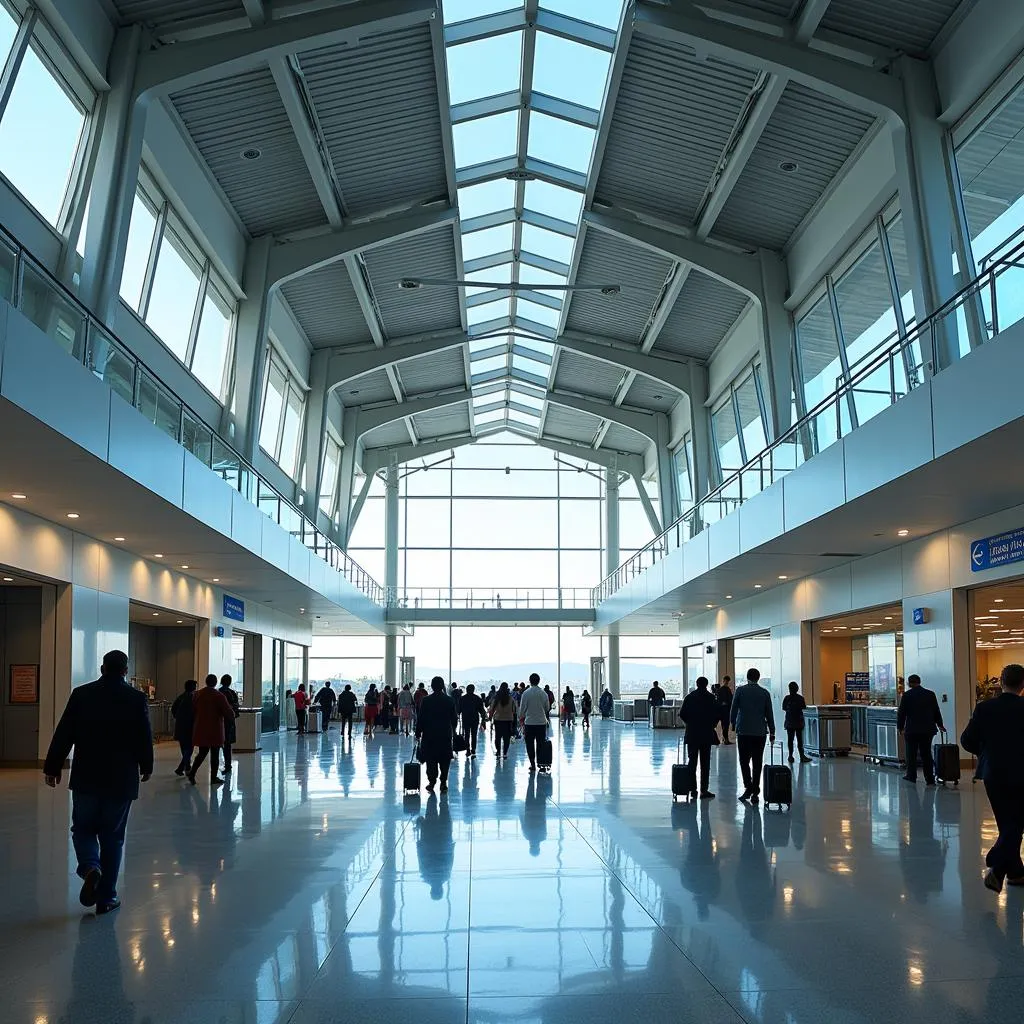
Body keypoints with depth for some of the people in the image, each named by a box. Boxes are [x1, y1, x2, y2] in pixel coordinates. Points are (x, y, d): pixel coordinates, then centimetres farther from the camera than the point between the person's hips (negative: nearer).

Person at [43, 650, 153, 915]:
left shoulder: (81, 694, -2)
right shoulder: (137, 699, -5)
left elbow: (63, 734, -1)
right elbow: (144, 738, 0)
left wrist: (52, 767, 7)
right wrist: (146, 767, 16)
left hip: (86, 778, 0)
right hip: (121, 781, 0)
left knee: (83, 829, 15)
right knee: (112, 837, 9)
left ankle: (90, 868, -14)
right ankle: (107, 897, 11)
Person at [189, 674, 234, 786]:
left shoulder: (197, 695, 3)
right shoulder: (219, 696, -12)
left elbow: (193, 711, 12)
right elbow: (228, 712, -12)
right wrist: (231, 717, 9)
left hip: (201, 729, 5)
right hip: (215, 730, -5)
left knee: (202, 753, 15)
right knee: (215, 754, 5)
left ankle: (192, 773, 2)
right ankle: (213, 778, 9)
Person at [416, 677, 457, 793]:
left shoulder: (426, 700, -7)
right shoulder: (449, 700, -1)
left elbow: (421, 718, -5)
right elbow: (454, 718, 5)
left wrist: (418, 732, 2)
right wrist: (453, 731, 18)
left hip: (429, 735, -1)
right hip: (445, 735, 1)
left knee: (431, 760, 7)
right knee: (444, 760, 8)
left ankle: (432, 782, 4)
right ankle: (443, 783, 7)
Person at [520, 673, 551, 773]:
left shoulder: (526, 693, -8)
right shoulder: (544, 693, -1)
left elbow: (522, 709, -4)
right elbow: (547, 708, 10)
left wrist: (521, 719, 9)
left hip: (529, 723, -2)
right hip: (542, 722, 2)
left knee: (530, 744, 7)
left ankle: (533, 764, 6)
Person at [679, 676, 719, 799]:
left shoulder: (689, 697, 2)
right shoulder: (710, 698, -5)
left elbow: (682, 714, -1)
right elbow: (718, 713, -8)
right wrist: (712, 724, 8)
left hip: (691, 734, 2)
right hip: (706, 734, -2)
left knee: (692, 762, 9)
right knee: (705, 763, 1)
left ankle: (692, 789, 9)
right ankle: (704, 790, -2)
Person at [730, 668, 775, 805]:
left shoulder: (740, 690, -2)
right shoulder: (765, 693, 2)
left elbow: (733, 710, -1)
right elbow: (769, 714, 6)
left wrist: (733, 725, 13)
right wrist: (772, 732, 13)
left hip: (743, 731, -1)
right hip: (760, 732, 1)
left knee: (744, 761, 6)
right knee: (757, 762, 5)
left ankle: (748, 788, -8)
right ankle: (755, 792, 4)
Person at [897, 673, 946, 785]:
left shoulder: (907, 695, -8)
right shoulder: (931, 694, 3)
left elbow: (901, 713, -5)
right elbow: (936, 712, 10)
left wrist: (899, 727, 8)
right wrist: (940, 725, 24)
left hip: (912, 730, -3)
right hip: (928, 729, 3)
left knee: (911, 754, 9)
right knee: (926, 754, 8)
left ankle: (911, 776, 13)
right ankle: (930, 779, 6)